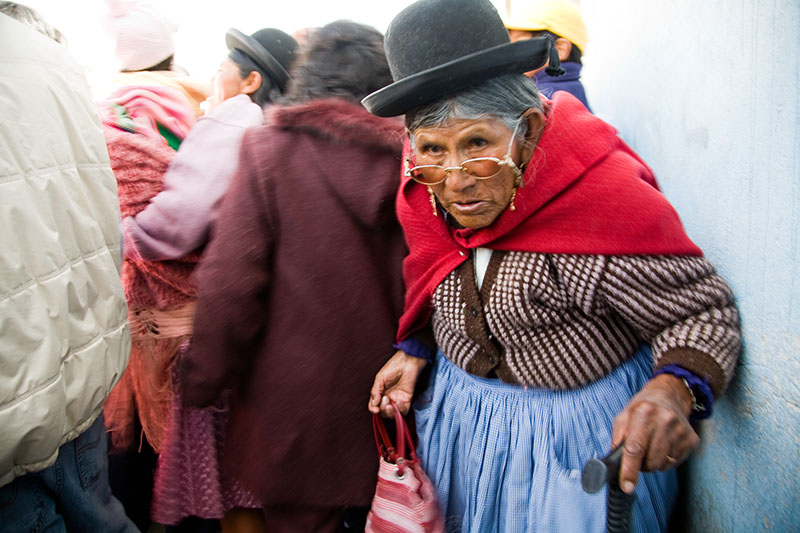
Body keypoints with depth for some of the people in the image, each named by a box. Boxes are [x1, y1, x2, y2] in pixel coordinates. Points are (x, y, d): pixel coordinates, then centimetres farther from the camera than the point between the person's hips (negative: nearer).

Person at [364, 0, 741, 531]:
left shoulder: (603, 196, -29)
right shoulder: (427, 195, -10)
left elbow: (704, 312, -21)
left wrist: (671, 391, -39)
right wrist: (413, 350, -3)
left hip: (580, 426, -5)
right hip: (461, 406, 6)